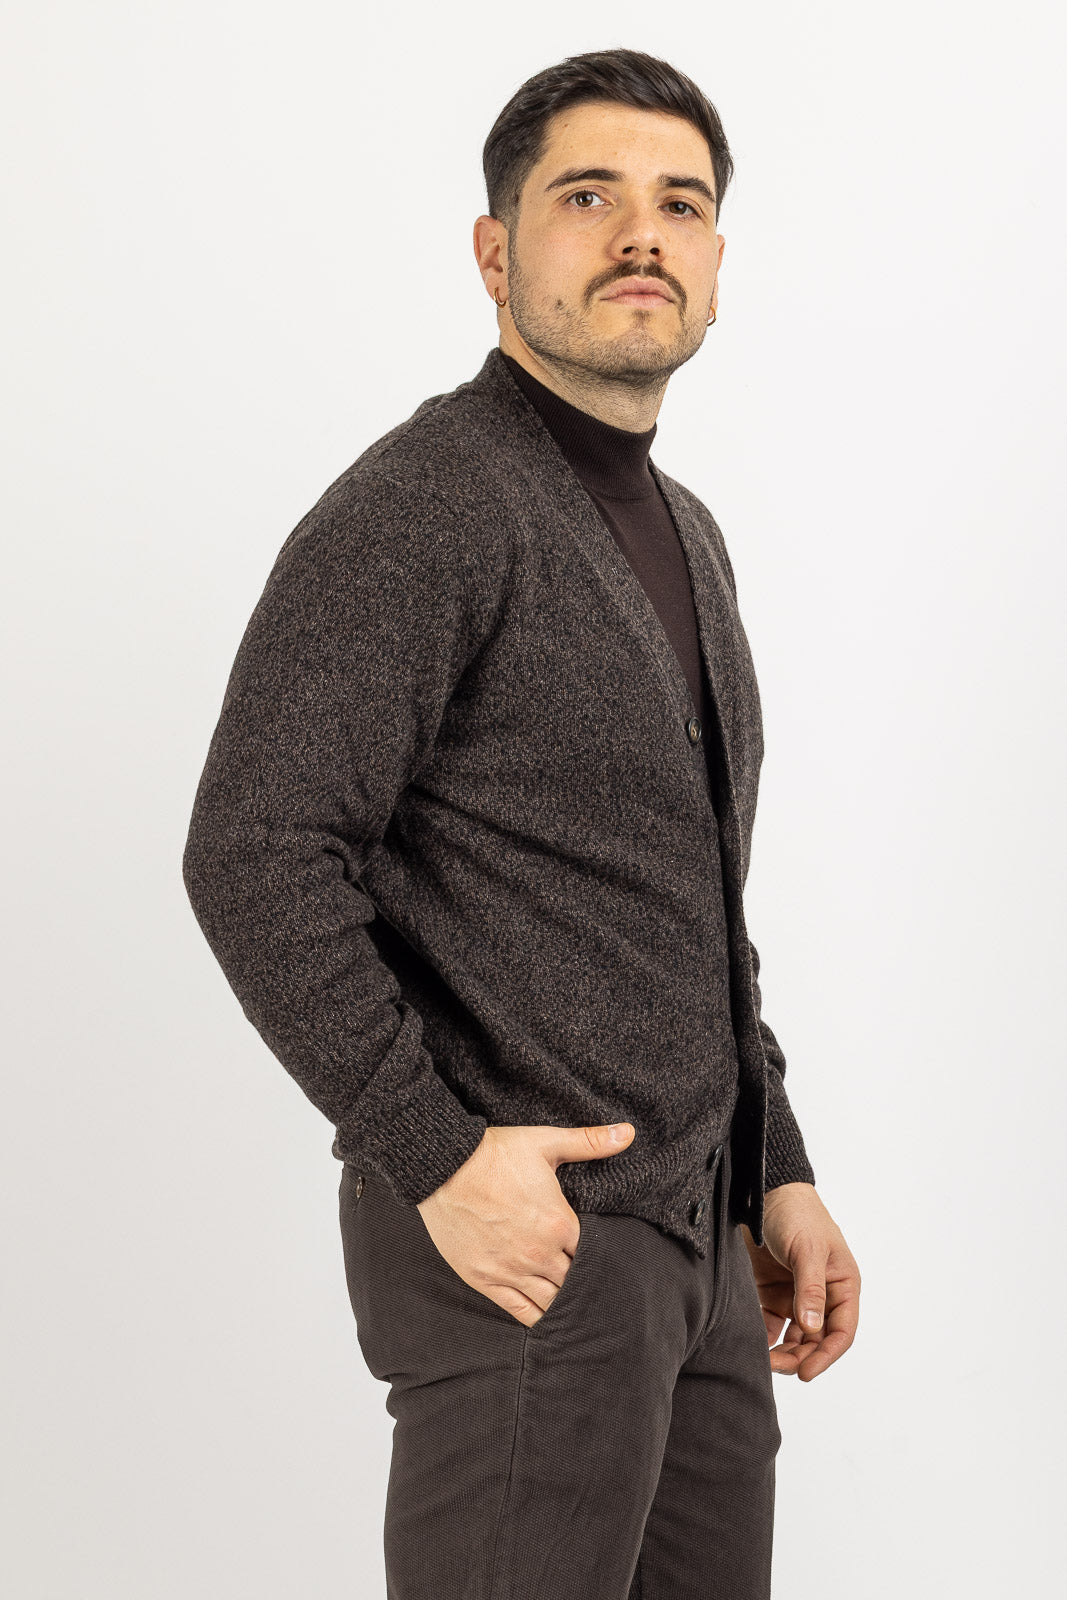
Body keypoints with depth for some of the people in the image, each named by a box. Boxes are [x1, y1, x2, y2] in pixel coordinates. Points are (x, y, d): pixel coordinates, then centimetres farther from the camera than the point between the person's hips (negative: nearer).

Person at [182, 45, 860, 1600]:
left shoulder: (684, 535, 16)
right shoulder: (422, 507, -13)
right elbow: (254, 859, -21)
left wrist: (777, 1172, 17)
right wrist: (436, 1158, -21)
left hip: (694, 1238, 9)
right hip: (518, 1238, -8)